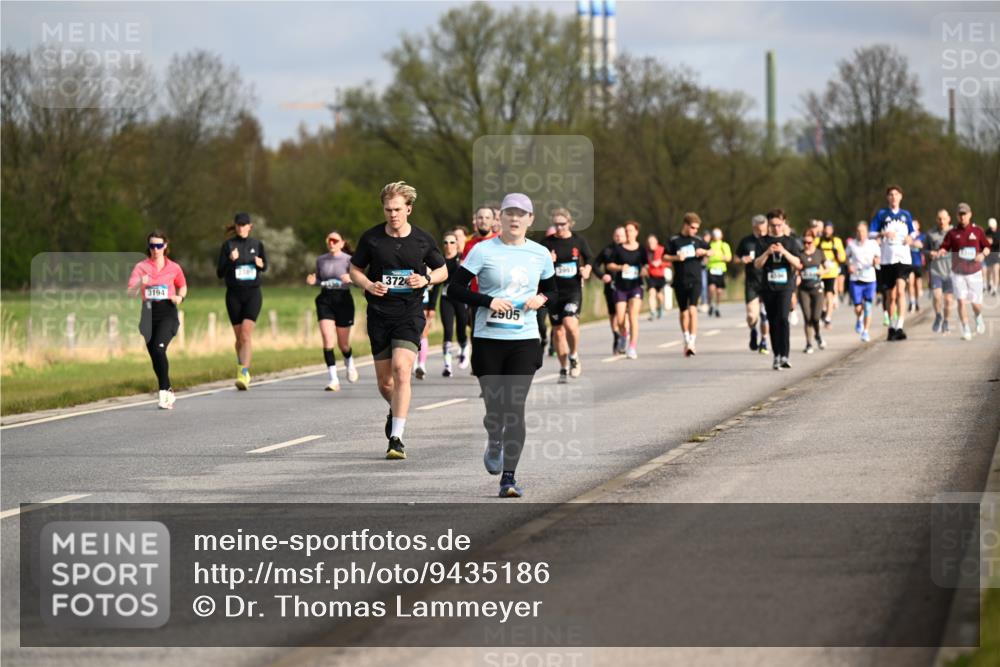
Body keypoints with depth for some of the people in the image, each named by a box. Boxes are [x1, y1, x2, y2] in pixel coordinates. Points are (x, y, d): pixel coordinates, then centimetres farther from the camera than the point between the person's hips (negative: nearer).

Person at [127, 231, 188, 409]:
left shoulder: (174, 268, 5)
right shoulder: (141, 267, 3)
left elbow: (183, 286, 22)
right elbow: (130, 292, -7)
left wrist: (180, 297, 1)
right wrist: (140, 284, -27)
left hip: (168, 312, -2)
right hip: (149, 313, 2)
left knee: (159, 348, -23)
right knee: (154, 354, 4)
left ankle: (163, 391, -19)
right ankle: (168, 391, 22)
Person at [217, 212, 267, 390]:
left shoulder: (257, 245, 6)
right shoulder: (228, 245, 0)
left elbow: (265, 266, 19)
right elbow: (219, 273, -2)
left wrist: (261, 264, -4)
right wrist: (230, 261, -19)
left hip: (253, 294, -1)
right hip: (234, 295, 1)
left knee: (246, 333, -16)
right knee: (239, 336, 6)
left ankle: (243, 374, -23)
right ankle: (244, 371, 26)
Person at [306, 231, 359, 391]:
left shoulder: (348, 260, -2)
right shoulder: (321, 260, 9)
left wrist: (350, 279, -30)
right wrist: (312, 281, -3)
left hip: (343, 300, -2)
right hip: (325, 300, 2)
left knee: (343, 343, 8)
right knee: (327, 339, -14)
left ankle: (349, 363, 44)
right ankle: (333, 379, -13)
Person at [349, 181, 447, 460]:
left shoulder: (423, 240, 0)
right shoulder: (371, 238, 0)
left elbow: (442, 271, 13)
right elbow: (355, 269, 12)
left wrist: (426, 279, -8)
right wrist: (369, 285, -9)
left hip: (410, 313, -2)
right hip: (379, 314, 2)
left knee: (401, 370, -20)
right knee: (384, 381, 7)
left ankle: (396, 438, -18)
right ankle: (396, 410, 43)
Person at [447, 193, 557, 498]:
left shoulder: (540, 254, 6)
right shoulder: (483, 251, -3)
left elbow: (552, 291, 21)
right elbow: (454, 289, -3)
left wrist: (541, 298, -3)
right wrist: (488, 301, -16)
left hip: (525, 340, 1)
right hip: (488, 339, -1)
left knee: (515, 407, -9)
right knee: (495, 408, 2)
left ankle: (509, 478, -6)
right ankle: (494, 442, 39)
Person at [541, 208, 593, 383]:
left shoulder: (578, 240, 1)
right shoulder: (547, 243, 0)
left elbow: (588, 258, 15)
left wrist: (586, 269, -5)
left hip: (573, 290, -2)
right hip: (554, 291, 2)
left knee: (570, 322, -24)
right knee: (558, 330, 6)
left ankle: (574, 356, 2)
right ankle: (564, 368, 21)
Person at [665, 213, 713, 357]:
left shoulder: (698, 240, 5)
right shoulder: (674, 240, 2)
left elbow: (711, 252, 15)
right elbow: (665, 257, 3)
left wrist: (704, 252, -7)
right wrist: (676, 257, -15)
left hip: (695, 281, -1)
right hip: (680, 282, 1)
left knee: (692, 309, -17)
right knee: (683, 311, 11)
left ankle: (692, 342, -20)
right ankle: (686, 340, 28)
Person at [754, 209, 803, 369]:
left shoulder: (790, 242, 6)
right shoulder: (762, 242, 7)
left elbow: (798, 265, -1)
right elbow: (757, 264, 0)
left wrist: (784, 252, -14)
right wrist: (767, 252, -17)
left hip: (785, 285, -2)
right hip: (768, 287, 2)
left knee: (783, 318, -18)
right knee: (773, 322, 5)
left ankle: (784, 356, -23)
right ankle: (777, 356, 14)